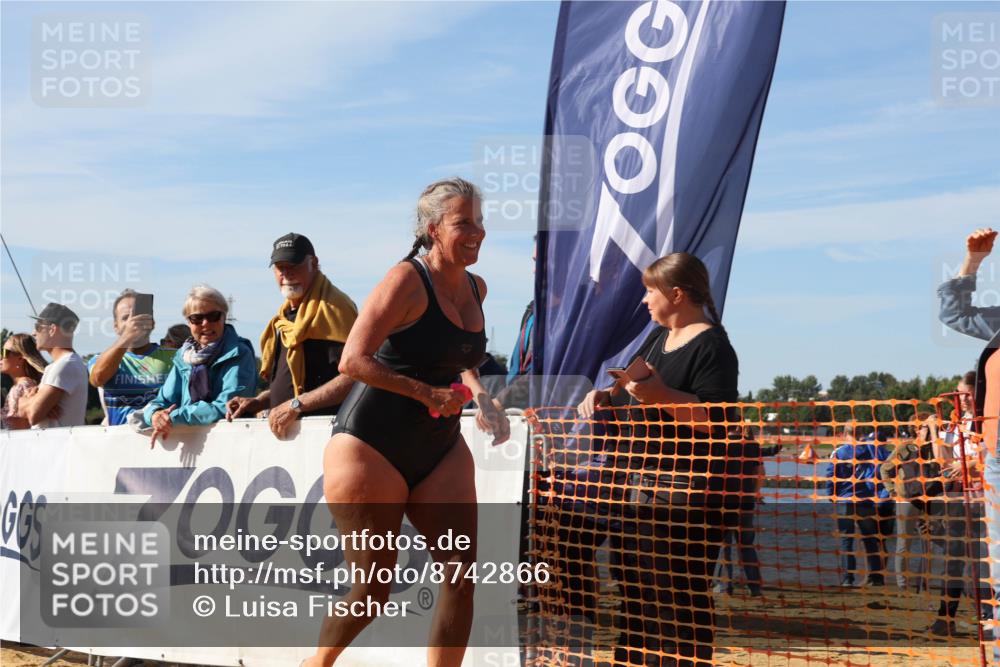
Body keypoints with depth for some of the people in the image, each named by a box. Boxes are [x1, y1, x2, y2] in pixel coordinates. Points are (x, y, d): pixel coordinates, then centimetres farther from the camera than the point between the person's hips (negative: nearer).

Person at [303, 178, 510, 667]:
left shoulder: (476, 288, 10)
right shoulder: (407, 280, -13)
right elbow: (354, 360, -20)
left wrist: (481, 398, 9)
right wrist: (428, 393, -21)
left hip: (439, 448, 7)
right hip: (371, 444, -7)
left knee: (461, 571, -6)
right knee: (372, 588, 0)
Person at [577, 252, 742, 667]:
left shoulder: (712, 347, -11)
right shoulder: (657, 338, 18)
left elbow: (716, 419, -22)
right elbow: (632, 390, 28)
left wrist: (661, 396, -30)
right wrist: (605, 395, 8)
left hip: (682, 493, -10)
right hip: (638, 486, 10)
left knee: (678, 597, -9)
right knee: (632, 586, 16)